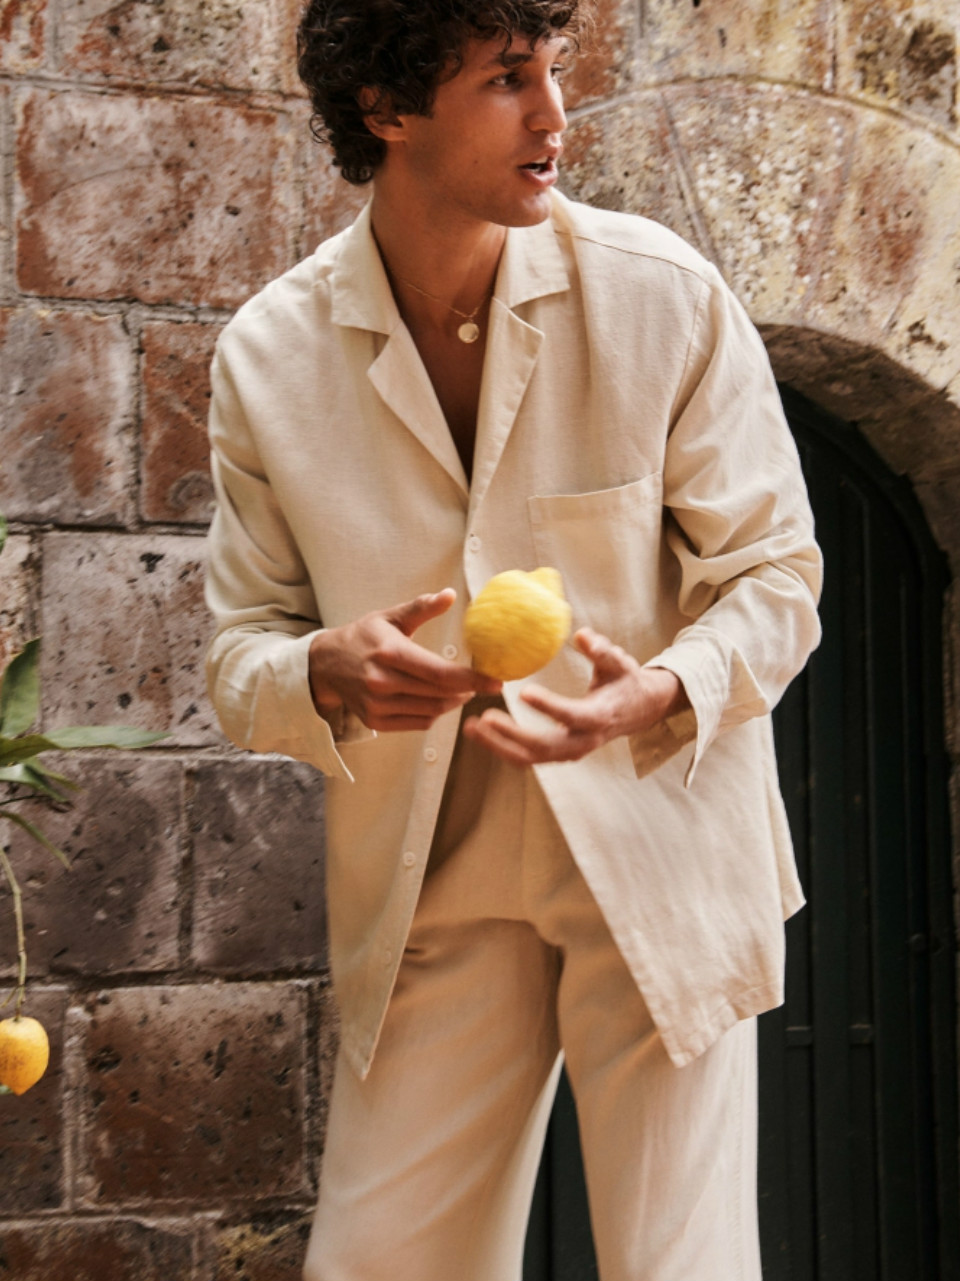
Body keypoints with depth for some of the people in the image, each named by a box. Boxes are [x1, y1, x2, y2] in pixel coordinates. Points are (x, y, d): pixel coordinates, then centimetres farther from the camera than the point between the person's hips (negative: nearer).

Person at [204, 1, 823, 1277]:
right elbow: (241, 653, 2)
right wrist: (325, 676, -23)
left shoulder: (664, 293, -10)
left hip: (657, 851, -1)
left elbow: (775, 575, -3)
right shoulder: (267, 355, -5)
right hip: (426, 885, 2)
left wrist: (661, 695, -24)